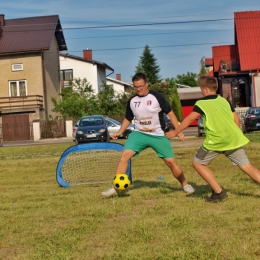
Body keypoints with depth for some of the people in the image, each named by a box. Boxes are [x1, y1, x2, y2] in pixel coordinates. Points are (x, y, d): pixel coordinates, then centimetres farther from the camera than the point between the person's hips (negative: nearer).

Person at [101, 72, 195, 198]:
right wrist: (119, 132, 2)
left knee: (171, 162, 0)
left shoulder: (156, 97, -8)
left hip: (158, 135, -2)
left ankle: (185, 185, 23)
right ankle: (115, 188, -12)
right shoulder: (132, 101, 3)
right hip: (139, 134, 2)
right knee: (124, 155, -17)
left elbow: (170, 113, -4)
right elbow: (128, 119, 16)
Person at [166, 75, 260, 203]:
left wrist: (175, 132, -3)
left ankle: (219, 192, 6)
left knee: (197, 163, 11)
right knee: (246, 166, 11)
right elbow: (236, 119, 16)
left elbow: (190, 118, -8)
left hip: (216, 141, -5)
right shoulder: (224, 101, 17)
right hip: (234, 139, 6)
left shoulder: (201, 103, 1)